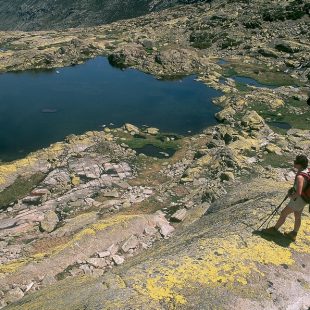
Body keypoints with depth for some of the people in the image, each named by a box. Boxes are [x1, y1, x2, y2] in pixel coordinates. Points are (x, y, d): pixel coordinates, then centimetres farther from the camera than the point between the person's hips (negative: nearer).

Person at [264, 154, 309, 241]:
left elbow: (298, 193, -40)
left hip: (298, 200, -9)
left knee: (283, 213, 10)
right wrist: (293, 188, 7)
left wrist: (291, 196, -17)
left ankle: (274, 229, 30)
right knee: (297, 216, 23)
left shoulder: (300, 176, -35)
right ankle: (293, 234, 41)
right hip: (303, 199, 9)